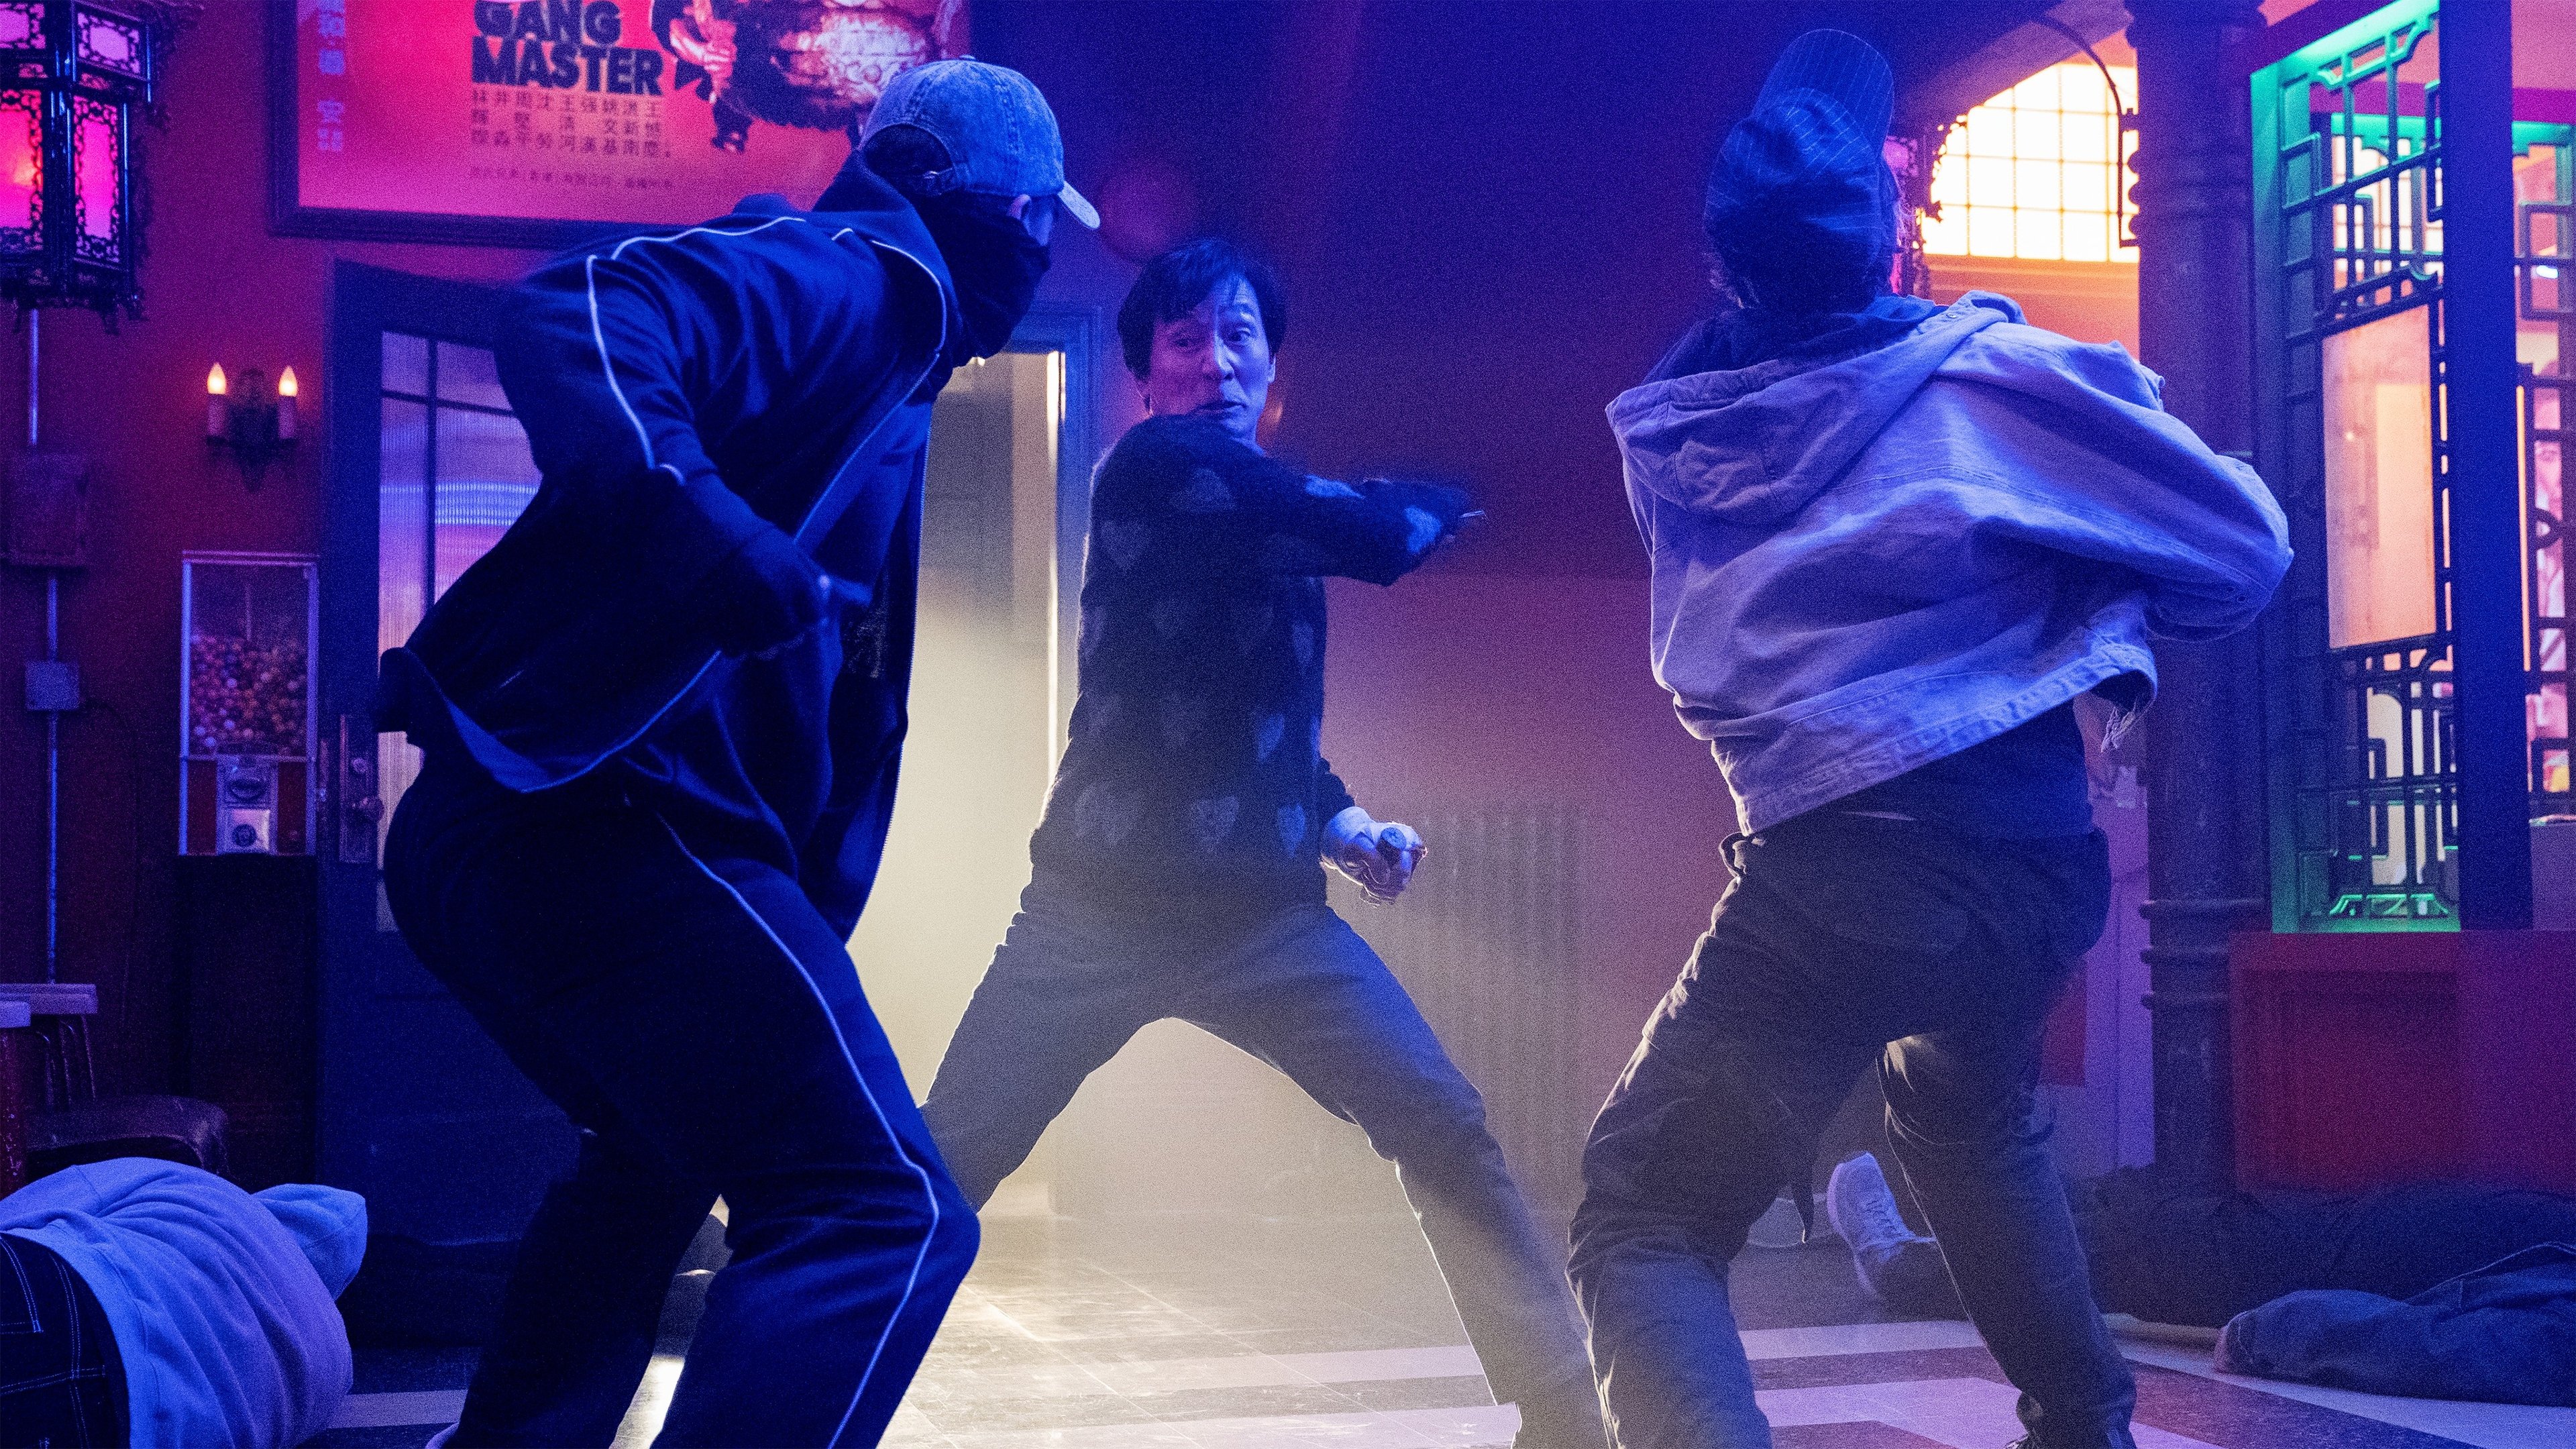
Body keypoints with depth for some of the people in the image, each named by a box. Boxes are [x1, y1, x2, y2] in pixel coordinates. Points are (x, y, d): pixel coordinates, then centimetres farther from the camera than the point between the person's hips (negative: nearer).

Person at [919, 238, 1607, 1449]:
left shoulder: (1272, 504, 15)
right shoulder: (1159, 462, -9)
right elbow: (1377, 535, -20)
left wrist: (1342, 825, 8)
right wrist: (1441, 499, 1)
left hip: (1268, 918, 6)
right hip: (1103, 911, -6)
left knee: (1448, 1136, -4)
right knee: (939, 1176, -5)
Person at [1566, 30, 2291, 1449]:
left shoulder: (1672, 430, 1)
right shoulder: (1991, 374, -4)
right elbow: (2242, 549, -1)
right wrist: (2106, 623, 18)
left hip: (1819, 878, -2)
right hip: (2026, 862, 2)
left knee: (1643, 1225, 3)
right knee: (1965, 1117, 34)